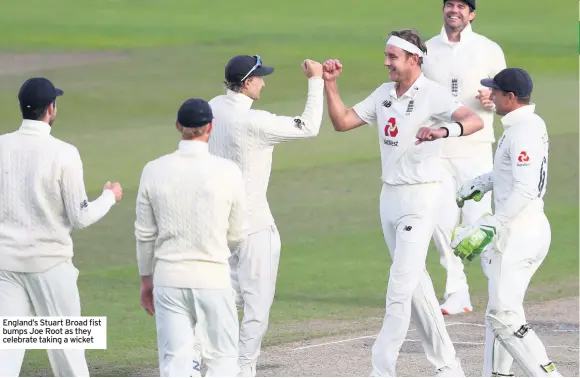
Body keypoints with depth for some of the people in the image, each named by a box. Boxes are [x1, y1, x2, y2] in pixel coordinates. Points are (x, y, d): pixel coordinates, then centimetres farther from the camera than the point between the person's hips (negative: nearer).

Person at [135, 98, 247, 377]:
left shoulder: (154, 170, -3)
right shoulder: (227, 171, -8)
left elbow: (145, 234, 4)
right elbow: (237, 235, 2)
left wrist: (146, 280, 16)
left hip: (169, 279, 2)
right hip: (213, 278, -2)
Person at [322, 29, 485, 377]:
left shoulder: (432, 94, -14)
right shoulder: (384, 94, 10)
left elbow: (475, 121, -28)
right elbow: (342, 121, 12)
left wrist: (442, 131, -46)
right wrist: (330, 84, 0)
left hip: (420, 197, -9)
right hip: (390, 195, 9)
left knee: (400, 289, -11)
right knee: (416, 284, 15)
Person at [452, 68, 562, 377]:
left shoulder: (523, 132, -18)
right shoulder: (531, 125, 13)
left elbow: (524, 191, -26)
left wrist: (488, 227, -30)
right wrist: (476, 185, 40)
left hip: (520, 232, -11)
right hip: (526, 229, 11)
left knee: (504, 317, -14)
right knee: (499, 311, 17)